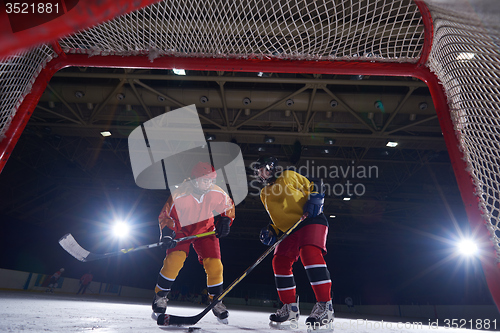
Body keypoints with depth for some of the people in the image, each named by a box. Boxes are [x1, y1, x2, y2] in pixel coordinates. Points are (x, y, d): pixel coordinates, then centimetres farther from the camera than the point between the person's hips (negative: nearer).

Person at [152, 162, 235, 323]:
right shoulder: (180, 195, -27)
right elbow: (165, 214, -15)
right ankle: (160, 296, 8)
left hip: (205, 231, 2)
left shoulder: (217, 194, -19)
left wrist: (225, 221, -11)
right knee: (173, 261, -19)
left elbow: (229, 206, 1)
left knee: (214, 266, -6)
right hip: (181, 230, -2)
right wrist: (167, 233, -27)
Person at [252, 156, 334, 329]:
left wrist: (315, 200, -15)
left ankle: (325, 305, -24)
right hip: (290, 230, 7)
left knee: (309, 253, -28)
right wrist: (272, 231, 5)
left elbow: (313, 187, 4)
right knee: (280, 262, -1)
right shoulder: (264, 194, 19)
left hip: (312, 220, -7)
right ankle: (291, 308, 12)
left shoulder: (289, 177, 0)